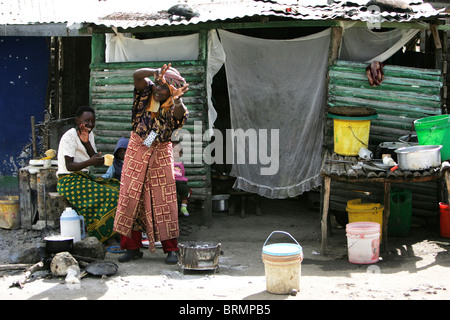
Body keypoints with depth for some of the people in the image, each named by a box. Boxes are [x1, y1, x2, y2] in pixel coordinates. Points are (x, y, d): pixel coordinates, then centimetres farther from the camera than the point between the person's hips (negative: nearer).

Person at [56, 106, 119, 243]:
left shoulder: (89, 134, 12)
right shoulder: (69, 136, -12)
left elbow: (97, 162, 1)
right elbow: (69, 166, -20)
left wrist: (87, 142, -12)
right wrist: (90, 162, -34)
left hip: (83, 178, 8)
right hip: (69, 181, -8)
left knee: (117, 189, -8)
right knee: (108, 195, -24)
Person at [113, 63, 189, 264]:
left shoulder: (172, 107, -11)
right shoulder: (147, 92, -4)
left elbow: (180, 116, -34)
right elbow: (137, 76, -22)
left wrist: (178, 100, -54)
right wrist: (156, 73, -39)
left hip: (160, 154, -2)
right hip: (137, 151, 2)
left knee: (163, 200, -3)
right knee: (131, 197, 2)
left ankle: (171, 249, 3)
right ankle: (132, 247, 10)